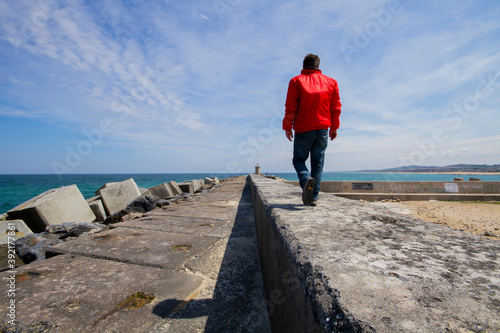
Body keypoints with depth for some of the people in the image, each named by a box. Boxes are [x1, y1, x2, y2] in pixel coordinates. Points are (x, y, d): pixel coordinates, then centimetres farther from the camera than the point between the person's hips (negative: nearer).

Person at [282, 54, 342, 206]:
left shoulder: (296, 81, 2)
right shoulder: (331, 82, 12)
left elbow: (290, 108, -5)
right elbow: (336, 107, 11)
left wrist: (287, 127, 3)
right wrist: (334, 127, 18)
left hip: (302, 130, -3)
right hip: (322, 129, 3)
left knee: (299, 159, 9)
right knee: (317, 163, 8)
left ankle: (306, 179, -21)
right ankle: (313, 197, 7)